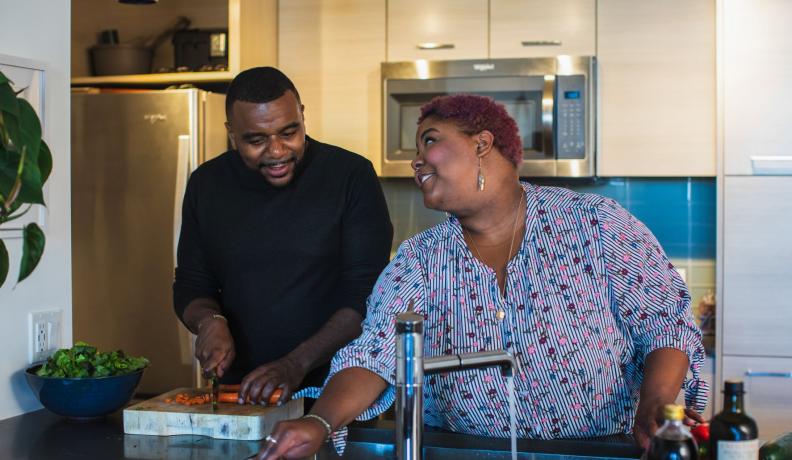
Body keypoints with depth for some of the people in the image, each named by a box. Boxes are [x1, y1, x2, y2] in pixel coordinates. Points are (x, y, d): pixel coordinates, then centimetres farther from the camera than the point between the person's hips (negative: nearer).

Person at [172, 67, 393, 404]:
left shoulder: (351, 176, -3)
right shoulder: (207, 184, 9)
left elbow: (367, 294, -6)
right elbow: (190, 285, 16)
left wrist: (297, 363, -16)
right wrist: (210, 321, -6)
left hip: (335, 389, -3)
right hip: (239, 390, 3)